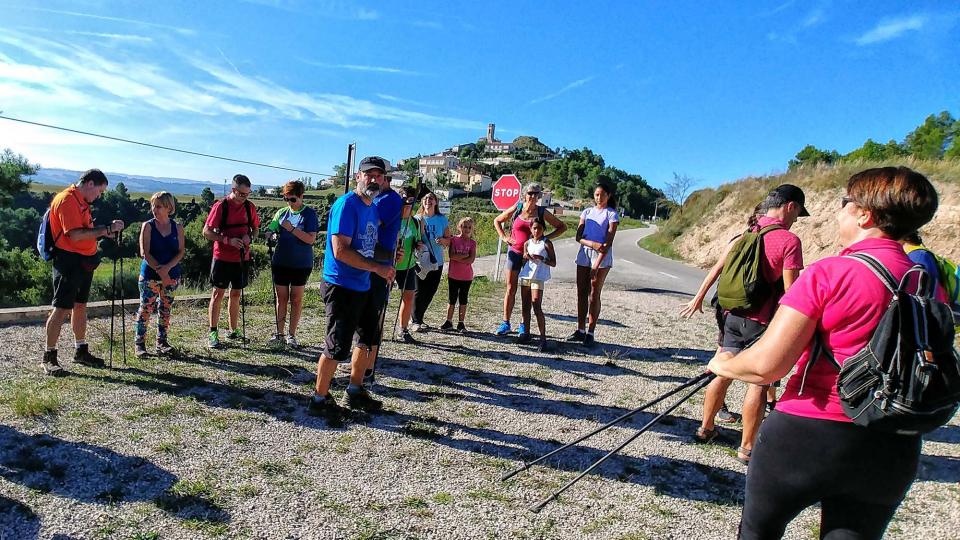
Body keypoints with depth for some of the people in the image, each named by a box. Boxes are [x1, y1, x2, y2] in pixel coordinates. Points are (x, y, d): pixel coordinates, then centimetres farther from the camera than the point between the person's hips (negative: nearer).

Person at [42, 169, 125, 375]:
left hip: (84, 261, 10)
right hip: (68, 261, -10)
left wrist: (104, 230, 6)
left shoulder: (81, 200, 16)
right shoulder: (66, 199, -14)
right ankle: (49, 357, 2)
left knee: (80, 306, 15)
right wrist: (106, 229, -21)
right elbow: (75, 235, -23)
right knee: (61, 308, -6)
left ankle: (81, 351, 24)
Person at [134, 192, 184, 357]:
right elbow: (145, 252, -8)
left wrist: (167, 268, -15)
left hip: (171, 275, 2)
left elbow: (181, 252, -1)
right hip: (150, 275, -2)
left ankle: (162, 342, 18)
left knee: (165, 309, 8)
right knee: (146, 309, -1)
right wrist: (159, 270, -17)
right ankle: (139, 342, 8)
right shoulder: (148, 226, -2)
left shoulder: (177, 228, 4)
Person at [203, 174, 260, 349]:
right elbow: (207, 232, -10)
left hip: (242, 257, 4)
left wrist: (250, 237, -8)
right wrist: (228, 240, -21)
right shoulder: (220, 206, -10)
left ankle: (234, 331, 23)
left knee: (236, 294, 13)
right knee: (218, 294, 0)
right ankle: (213, 333, 6)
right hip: (222, 257, -4)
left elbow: (255, 228, 14)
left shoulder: (249, 207, 2)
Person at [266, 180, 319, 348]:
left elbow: (311, 239, -15)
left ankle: (292, 335, 14)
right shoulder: (282, 213, 6)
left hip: (301, 264, -3)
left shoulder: (309, 214, -7)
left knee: (296, 299, 4)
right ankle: (279, 334, 16)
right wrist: (273, 235, -10)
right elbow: (272, 231, 13)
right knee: (281, 298, 8)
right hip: (280, 262, 4)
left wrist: (292, 229, -21)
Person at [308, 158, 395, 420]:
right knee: (337, 346, -2)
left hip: (363, 286, 9)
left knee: (370, 336, 18)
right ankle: (319, 399, 17)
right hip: (341, 287, -9)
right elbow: (340, 251, -23)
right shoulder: (346, 205, -16)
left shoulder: (374, 209, 12)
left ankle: (355, 391, 35)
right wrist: (377, 268, -21)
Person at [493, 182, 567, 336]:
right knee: (511, 289, 3)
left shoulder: (542, 212, -3)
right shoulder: (516, 209, -2)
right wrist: (504, 237, -1)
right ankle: (505, 323, 11)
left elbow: (562, 227, 4)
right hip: (515, 252, 1)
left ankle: (524, 325, 16)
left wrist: (546, 238, -6)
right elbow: (497, 221, 11)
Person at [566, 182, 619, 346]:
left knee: (594, 294, -2)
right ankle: (580, 330, 14)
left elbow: (608, 242, -8)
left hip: (602, 258, -4)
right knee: (581, 293, 5)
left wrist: (596, 265, -17)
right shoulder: (587, 212, 12)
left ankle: (590, 332, 4)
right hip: (584, 255, 4)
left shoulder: (612, 214, 0)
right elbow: (578, 237, 3)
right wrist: (592, 244, -17)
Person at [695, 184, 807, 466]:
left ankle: (705, 428, 28)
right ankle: (747, 448, 10)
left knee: (723, 373, 16)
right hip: (763, 321, -6)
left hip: (733, 316, 7)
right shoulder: (789, 240, -13)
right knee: (758, 382, 3)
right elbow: (790, 292, -14)